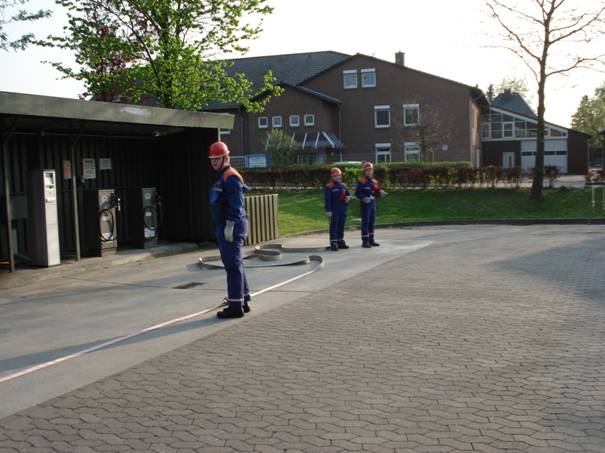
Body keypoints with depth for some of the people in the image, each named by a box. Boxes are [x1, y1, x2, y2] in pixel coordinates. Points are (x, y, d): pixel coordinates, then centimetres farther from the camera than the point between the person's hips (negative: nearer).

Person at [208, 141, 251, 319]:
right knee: (236, 264, 16)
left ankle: (235, 306, -5)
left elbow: (236, 204, -21)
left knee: (233, 265, -8)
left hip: (231, 226, -11)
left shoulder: (230, 177, -14)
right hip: (223, 226, 11)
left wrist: (230, 226, -23)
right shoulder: (222, 177, 18)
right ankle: (243, 301, 24)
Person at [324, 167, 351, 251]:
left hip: (343, 209, 7)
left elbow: (348, 195, 24)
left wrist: (348, 198, -1)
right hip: (334, 210, -6)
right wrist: (328, 210, -16)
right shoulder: (329, 187, -6)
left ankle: (340, 241, 23)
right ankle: (333, 243, -5)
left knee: (341, 226, 13)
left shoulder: (343, 186, 14)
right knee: (334, 226, -5)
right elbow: (327, 199, -11)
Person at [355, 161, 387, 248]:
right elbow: (357, 193, -13)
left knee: (372, 222, 11)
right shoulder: (361, 181, -8)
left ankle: (371, 240, 20)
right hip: (365, 204, -7)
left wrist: (380, 193, -1)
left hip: (373, 204, 7)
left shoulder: (374, 182, 15)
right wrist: (364, 198, -26)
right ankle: (365, 241, -4)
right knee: (365, 222, -6)